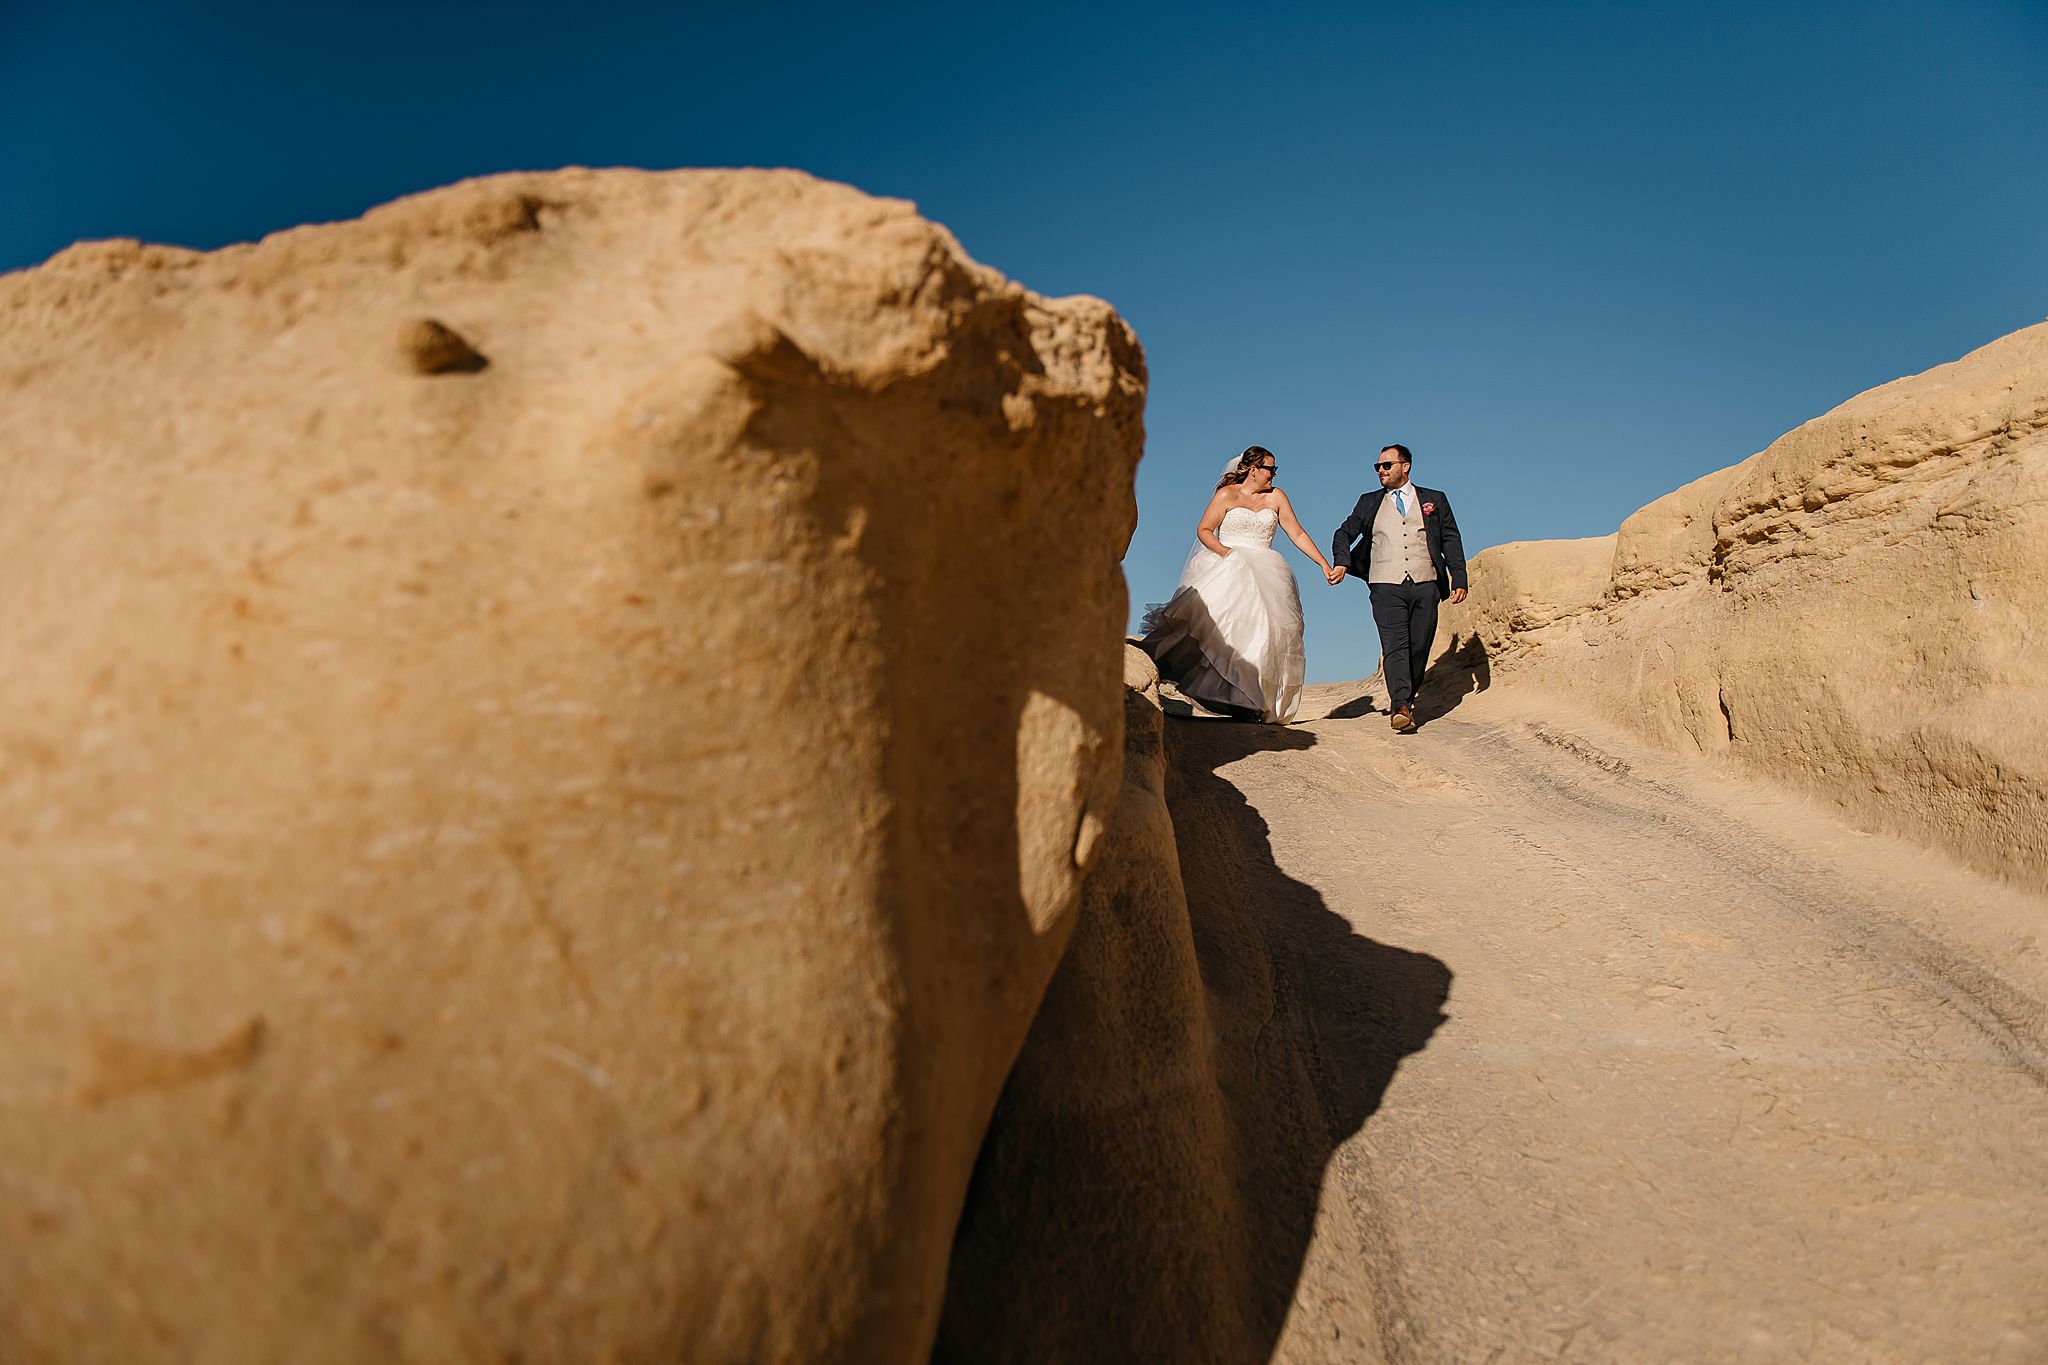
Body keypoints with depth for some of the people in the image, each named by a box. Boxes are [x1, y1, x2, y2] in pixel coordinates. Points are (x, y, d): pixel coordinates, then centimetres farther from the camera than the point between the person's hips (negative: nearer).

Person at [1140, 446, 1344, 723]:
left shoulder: (1276, 497, 15)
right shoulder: (1227, 495, 5)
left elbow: (1298, 534, 15)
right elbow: (1203, 530, 3)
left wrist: (1324, 564, 9)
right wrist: (1225, 552, -14)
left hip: (1265, 572, 4)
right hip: (1226, 569, -3)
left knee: (1264, 631, -13)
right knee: (1224, 623, -26)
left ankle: (1249, 701, -14)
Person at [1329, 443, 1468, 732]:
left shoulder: (1434, 500, 15)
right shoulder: (1370, 502, 17)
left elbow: (1451, 541, 13)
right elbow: (1343, 534, 20)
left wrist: (1459, 579, 4)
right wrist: (1342, 562, 0)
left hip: (1425, 586, 1)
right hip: (1387, 586, -1)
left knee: (1419, 648, 1)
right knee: (1395, 646, -15)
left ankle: (1406, 700, 16)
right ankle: (1400, 707, -25)